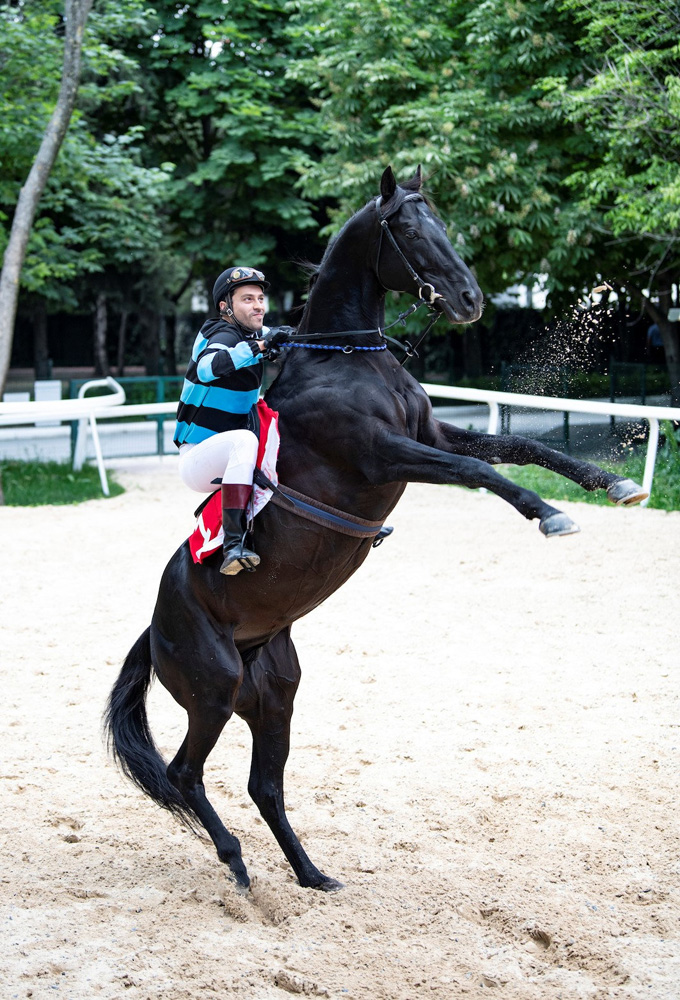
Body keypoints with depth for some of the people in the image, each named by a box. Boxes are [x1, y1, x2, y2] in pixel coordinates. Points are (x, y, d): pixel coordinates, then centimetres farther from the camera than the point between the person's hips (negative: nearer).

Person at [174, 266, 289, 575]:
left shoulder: (253, 335, 8)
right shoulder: (224, 335, -16)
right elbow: (207, 367, -40)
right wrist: (260, 345, -43)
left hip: (230, 457, 9)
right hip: (196, 462, -9)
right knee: (244, 440, -38)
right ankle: (233, 544, -45)